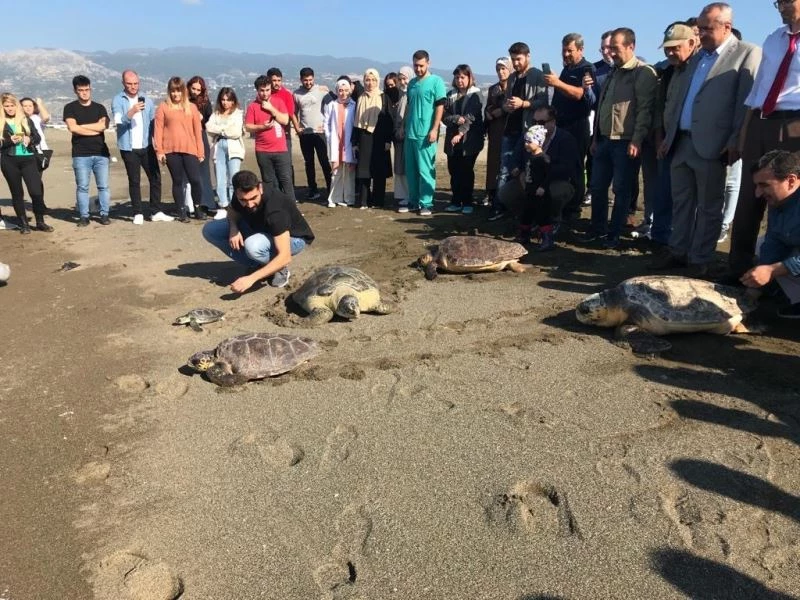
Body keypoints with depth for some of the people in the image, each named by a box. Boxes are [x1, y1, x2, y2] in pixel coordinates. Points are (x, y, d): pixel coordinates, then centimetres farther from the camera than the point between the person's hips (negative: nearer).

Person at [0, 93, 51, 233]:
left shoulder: (26, 120, 10)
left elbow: (38, 138, 9)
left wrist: (29, 139, -11)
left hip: (28, 159, 0)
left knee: (36, 191, -8)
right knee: (17, 193, 6)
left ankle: (40, 222, 5)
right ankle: (23, 224, 13)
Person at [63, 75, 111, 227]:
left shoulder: (99, 107, 12)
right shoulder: (70, 108, 7)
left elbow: (104, 125, -7)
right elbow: (72, 128, -10)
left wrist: (81, 126, -6)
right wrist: (96, 129, -5)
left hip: (101, 153, 2)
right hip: (81, 155, -1)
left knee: (103, 186, 1)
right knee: (82, 186, -1)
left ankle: (104, 214, 8)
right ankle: (84, 216, 4)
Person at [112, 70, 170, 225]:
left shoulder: (147, 100, 10)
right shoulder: (118, 100, -3)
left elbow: (154, 122, 13)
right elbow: (118, 121, -18)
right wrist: (131, 112, -35)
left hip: (147, 146, 4)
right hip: (129, 148, -3)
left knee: (155, 178, 3)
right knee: (134, 181, 1)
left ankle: (156, 212, 11)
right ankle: (138, 214, 9)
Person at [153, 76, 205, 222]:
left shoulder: (191, 107, 8)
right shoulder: (163, 107, 5)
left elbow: (198, 131, 8)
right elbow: (158, 129, 2)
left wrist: (200, 152, 5)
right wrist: (159, 151, -5)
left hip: (190, 150, 1)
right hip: (171, 150, 0)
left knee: (196, 179, -6)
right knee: (177, 181, 6)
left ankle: (197, 207, 15)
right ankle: (182, 212, 14)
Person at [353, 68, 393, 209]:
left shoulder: (384, 98, 3)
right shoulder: (360, 99, 10)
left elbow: (388, 120, -1)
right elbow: (356, 122, 10)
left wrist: (388, 140, -8)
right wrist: (355, 142, 5)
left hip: (379, 138, -2)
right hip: (364, 139, 2)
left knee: (379, 171, 1)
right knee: (363, 170, 0)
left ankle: (377, 200, 9)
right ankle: (363, 201, 4)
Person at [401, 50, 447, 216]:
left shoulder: (436, 81, -3)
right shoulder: (412, 83, 15)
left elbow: (440, 107, -8)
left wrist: (434, 129, -15)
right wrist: (403, 126, 16)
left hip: (425, 134, -6)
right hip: (410, 133, 6)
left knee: (425, 170, -4)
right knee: (411, 170, 8)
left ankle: (426, 203, 1)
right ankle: (414, 201, 17)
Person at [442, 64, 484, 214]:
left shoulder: (476, 95, -1)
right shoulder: (451, 95, 13)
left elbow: (472, 117, -12)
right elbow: (444, 116, 4)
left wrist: (460, 133, -22)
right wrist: (457, 119, -15)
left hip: (469, 140, -4)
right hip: (452, 140, 4)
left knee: (466, 171, -2)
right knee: (453, 171, 4)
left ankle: (467, 203, 7)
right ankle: (456, 202, 13)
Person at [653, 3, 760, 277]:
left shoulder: (747, 53, -2)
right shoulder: (697, 55, 19)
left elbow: (747, 102, -9)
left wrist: (736, 142, -15)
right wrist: (669, 134, 16)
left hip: (711, 145, -6)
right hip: (681, 142, 7)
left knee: (708, 206, 3)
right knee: (681, 202, 13)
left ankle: (700, 259, 11)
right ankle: (678, 251, 24)